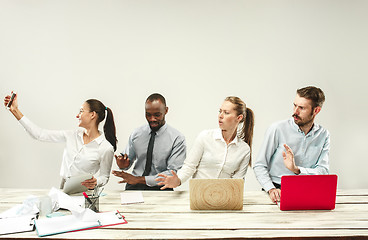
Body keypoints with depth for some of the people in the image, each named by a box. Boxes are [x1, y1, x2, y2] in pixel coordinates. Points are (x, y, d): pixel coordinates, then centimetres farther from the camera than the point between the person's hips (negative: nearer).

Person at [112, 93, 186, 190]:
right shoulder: (136, 134, 7)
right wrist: (123, 164, -9)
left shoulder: (178, 139, -6)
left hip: (160, 190, -1)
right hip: (134, 187, 1)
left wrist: (139, 179, -18)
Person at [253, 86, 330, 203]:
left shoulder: (323, 135, 6)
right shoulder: (278, 129, -4)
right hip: (278, 192, -3)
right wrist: (271, 189, -20)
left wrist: (296, 169, -19)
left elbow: (323, 171, -2)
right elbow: (259, 166, -3)